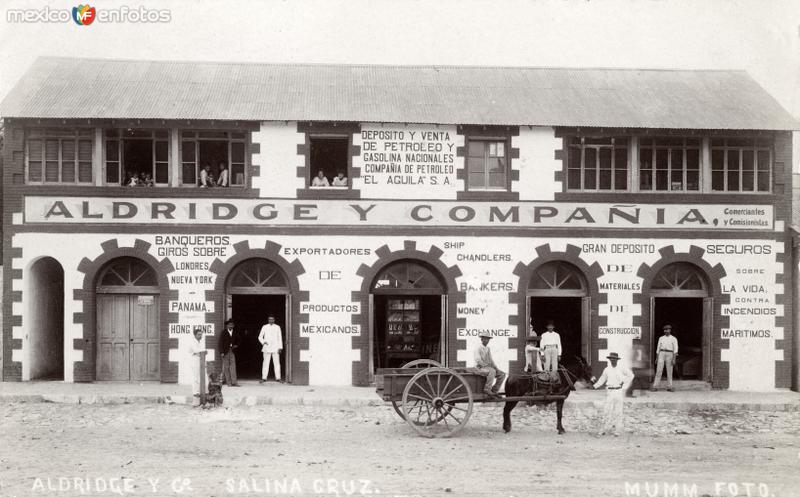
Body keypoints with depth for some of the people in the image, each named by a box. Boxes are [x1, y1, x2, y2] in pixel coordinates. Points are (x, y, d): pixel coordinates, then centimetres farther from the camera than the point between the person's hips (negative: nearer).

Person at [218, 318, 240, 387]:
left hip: (232, 351, 3)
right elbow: (221, 343, -7)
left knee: (233, 367, -4)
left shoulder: (234, 333, 9)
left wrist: (236, 345, 8)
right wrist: (221, 352, -14)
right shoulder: (224, 333, -3)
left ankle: (233, 382, -5)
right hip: (225, 352, -3)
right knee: (226, 367, 0)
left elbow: (239, 339, 26)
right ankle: (228, 381, 2)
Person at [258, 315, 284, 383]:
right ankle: (264, 378, 0)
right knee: (266, 363, -2)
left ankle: (278, 377, 0)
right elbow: (260, 337, 11)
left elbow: (280, 338, 8)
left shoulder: (277, 327, 7)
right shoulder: (264, 327, 6)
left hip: (275, 348, 0)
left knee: (277, 363, -2)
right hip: (267, 348, 0)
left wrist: (280, 347, 1)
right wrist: (263, 342, -8)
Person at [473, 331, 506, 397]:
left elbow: (491, 360, 19)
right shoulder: (478, 348, -7)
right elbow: (478, 360, -18)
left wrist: (496, 368, 5)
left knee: (502, 374, -4)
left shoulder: (488, 349, 17)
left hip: (489, 368, 8)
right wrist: (487, 366, -18)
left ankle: (494, 391, -3)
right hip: (480, 368, -8)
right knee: (492, 371, -37)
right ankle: (487, 390, -35)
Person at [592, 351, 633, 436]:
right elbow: (601, 380, 11)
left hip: (618, 391, -1)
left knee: (618, 411, 1)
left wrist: (625, 386, 3)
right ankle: (604, 429, 6)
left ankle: (617, 430, 7)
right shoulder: (607, 369, 4)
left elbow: (631, 375, 8)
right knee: (607, 411, -1)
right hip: (609, 391, 1)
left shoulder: (621, 368, -1)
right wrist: (594, 386, -3)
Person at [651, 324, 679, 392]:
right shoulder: (661, 338, 12)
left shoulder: (674, 339, 3)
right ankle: (655, 387, -12)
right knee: (659, 370, -7)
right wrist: (656, 358, 10)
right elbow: (658, 348, 14)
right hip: (661, 354, 2)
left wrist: (674, 359, -14)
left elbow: (675, 349, -4)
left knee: (669, 372, -1)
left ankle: (669, 387, 5)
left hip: (669, 354, -2)